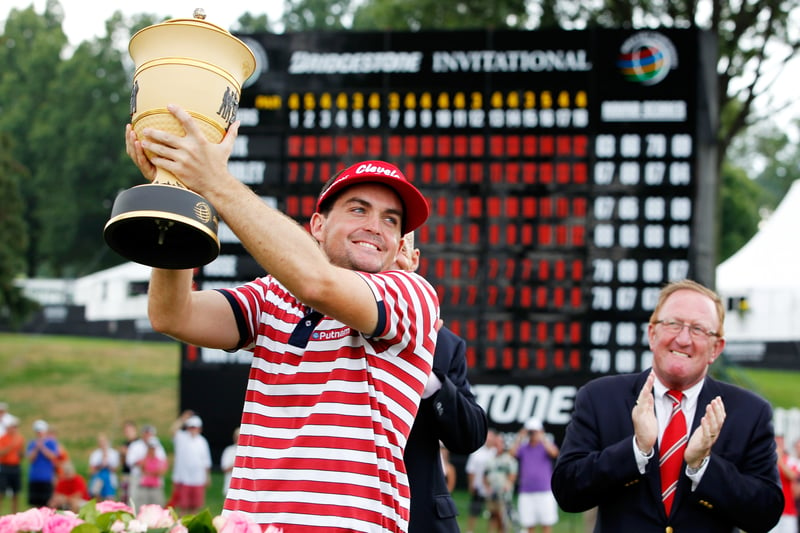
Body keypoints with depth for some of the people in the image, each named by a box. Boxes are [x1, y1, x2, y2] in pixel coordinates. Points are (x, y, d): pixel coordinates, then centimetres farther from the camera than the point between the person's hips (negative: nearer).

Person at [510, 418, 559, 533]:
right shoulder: (523, 448, 11)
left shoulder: (546, 445, 6)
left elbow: (554, 453, -15)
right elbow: (513, 453, -7)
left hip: (545, 492, -2)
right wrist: (520, 438, -8)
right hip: (526, 493, 2)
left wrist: (542, 438, -12)